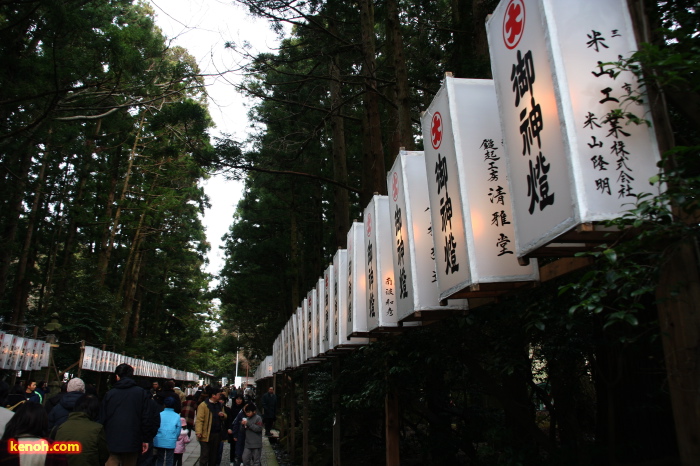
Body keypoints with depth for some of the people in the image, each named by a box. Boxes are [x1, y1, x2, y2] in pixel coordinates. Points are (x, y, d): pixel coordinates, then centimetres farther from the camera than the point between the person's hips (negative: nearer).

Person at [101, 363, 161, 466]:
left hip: (111, 443, 0)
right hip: (133, 443, 0)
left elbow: (102, 418, 4)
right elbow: (149, 417, -6)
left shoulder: (109, 394, 2)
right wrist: (146, 439, 2)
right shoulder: (142, 393, -1)